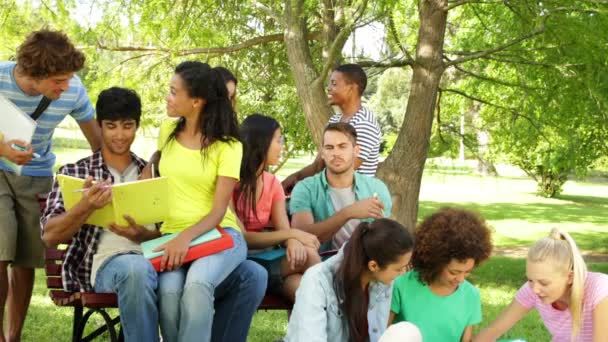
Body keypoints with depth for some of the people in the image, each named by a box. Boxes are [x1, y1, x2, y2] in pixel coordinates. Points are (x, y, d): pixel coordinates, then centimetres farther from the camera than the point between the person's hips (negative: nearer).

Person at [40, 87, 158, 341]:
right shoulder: (73, 173, 13)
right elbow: (50, 236, 1)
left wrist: (142, 235, -11)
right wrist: (86, 206, -19)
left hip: (153, 255, 3)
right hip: (107, 261, -2)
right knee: (135, 269, -40)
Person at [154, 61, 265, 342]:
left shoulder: (228, 146, -5)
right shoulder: (167, 132, 9)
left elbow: (219, 210, -10)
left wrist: (187, 237, -28)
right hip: (172, 235, 3)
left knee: (197, 284, -38)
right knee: (169, 291, -32)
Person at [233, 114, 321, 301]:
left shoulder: (273, 184, 9)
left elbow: (283, 229, -2)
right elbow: (240, 237, -16)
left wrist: (293, 243, -27)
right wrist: (291, 234, -21)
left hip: (263, 257, 5)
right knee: (308, 256, -27)